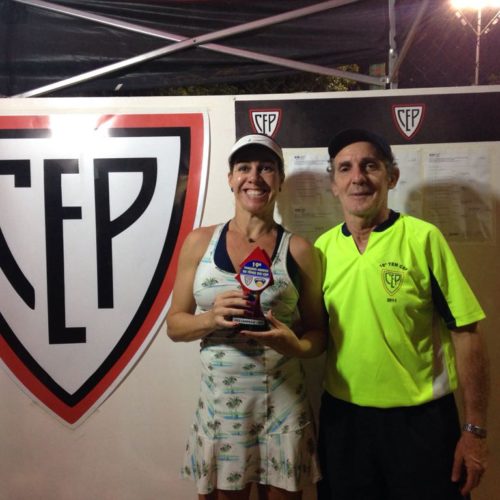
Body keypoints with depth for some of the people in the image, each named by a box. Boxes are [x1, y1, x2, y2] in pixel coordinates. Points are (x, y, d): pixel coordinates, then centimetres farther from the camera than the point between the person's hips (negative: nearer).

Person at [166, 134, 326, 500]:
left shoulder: (298, 250, -3)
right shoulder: (200, 242, 0)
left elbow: (319, 333, 3)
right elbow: (175, 325, 3)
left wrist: (296, 345, -18)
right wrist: (212, 318, -17)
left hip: (283, 406, -1)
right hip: (219, 405, 1)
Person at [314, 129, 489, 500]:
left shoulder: (423, 238, -11)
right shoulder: (323, 246, -1)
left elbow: (466, 333, -9)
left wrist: (475, 430, -9)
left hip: (421, 418, -3)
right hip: (343, 417, 3)